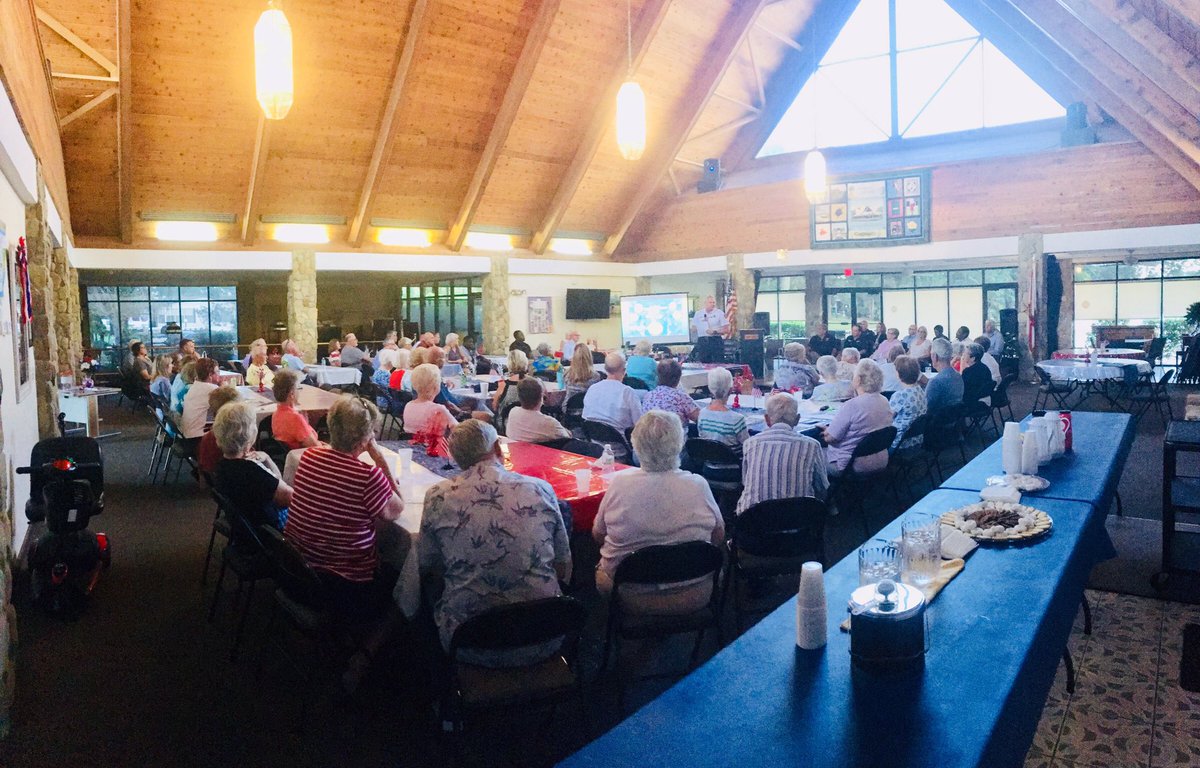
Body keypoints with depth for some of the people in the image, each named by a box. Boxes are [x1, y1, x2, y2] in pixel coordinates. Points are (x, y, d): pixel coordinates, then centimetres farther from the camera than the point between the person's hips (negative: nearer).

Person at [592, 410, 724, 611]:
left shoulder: (619, 482, -15)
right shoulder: (698, 485, -15)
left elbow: (598, 535, 0)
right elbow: (719, 536, 0)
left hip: (629, 596, 0)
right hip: (692, 598, 1)